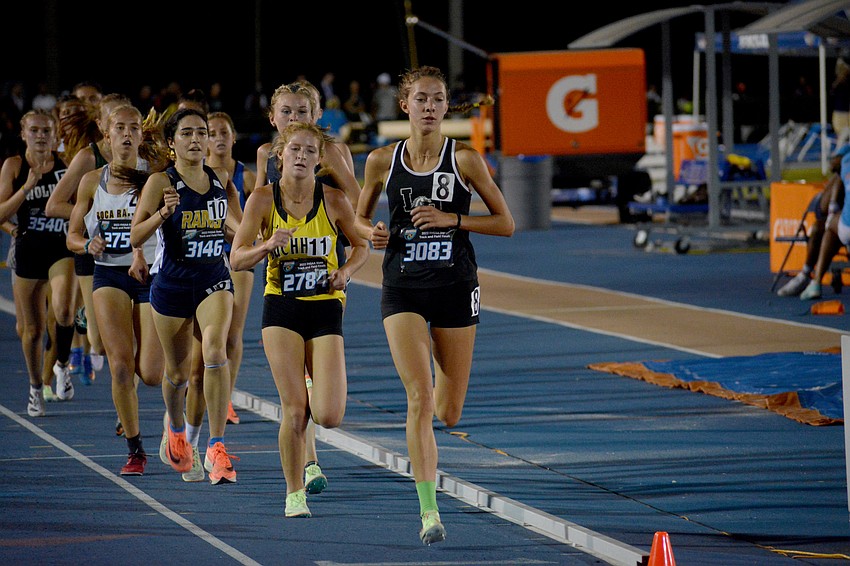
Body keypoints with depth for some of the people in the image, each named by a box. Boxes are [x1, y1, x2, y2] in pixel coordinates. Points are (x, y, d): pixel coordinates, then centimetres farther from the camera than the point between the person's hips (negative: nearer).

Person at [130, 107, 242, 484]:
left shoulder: (220, 179, 5)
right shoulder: (161, 182, -7)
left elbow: (236, 227, 20)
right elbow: (135, 237, -13)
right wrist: (164, 213, -28)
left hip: (215, 280, 1)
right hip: (173, 283, -1)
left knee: (215, 351, -25)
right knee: (177, 372, 12)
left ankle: (216, 447, -25)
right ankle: (175, 426, 46)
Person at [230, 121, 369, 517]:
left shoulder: (334, 201, -4)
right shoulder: (263, 199, -5)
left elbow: (362, 246, 10)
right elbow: (236, 259, -4)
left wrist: (346, 271, -9)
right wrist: (267, 246, -23)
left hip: (325, 309, 0)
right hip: (281, 309, 0)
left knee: (328, 417, -10)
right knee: (294, 410, -9)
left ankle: (316, 391, 28)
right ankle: (295, 493, 10)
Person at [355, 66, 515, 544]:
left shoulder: (465, 159, -3)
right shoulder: (383, 161, 2)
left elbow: (505, 223, 0)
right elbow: (360, 218, 16)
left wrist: (450, 219, -13)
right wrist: (373, 233, -7)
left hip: (455, 287, 0)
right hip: (403, 289, 0)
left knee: (449, 413, 8)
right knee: (419, 399, -16)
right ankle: (429, 510, -15)